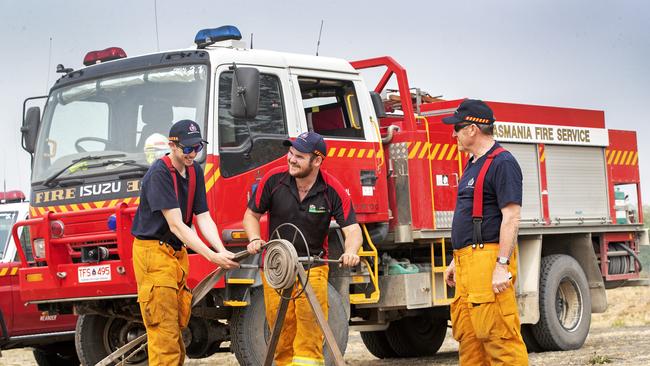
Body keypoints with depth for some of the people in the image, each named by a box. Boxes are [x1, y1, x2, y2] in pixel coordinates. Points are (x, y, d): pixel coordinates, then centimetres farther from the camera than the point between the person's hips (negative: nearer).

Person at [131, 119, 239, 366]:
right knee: (164, 329, -11)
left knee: (177, 324, 10)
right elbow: (176, 225, -23)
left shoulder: (195, 171, 7)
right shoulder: (159, 174, -19)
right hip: (153, 251, -8)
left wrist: (222, 251, -14)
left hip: (177, 251, 8)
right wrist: (211, 256, -28)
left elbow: (203, 218, 3)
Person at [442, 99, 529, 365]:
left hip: (487, 260, -10)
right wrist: (457, 261, 24)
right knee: (467, 335, 10)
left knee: (499, 336, -11)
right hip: (467, 262, 10)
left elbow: (511, 217, -17)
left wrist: (503, 265, -23)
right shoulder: (473, 164, 21)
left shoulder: (502, 163, -9)